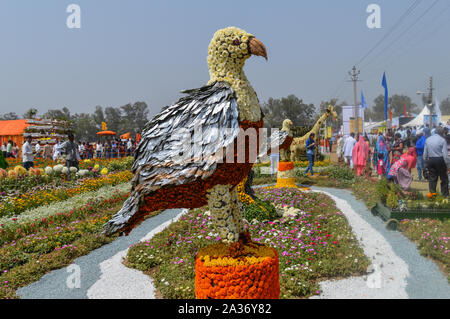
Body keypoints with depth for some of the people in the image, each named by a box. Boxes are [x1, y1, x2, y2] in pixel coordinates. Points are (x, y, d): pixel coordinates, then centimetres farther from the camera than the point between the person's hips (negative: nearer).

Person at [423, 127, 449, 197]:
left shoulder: (428, 139, 5)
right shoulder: (442, 140, -10)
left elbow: (425, 152, 9)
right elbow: (445, 153, -13)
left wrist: (425, 161, 16)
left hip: (430, 160, 4)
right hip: (440, 160, -4)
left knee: (432, 177, 11)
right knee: (444, 178, 7)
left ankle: (432, 193, 11)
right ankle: (445, 195, 10)